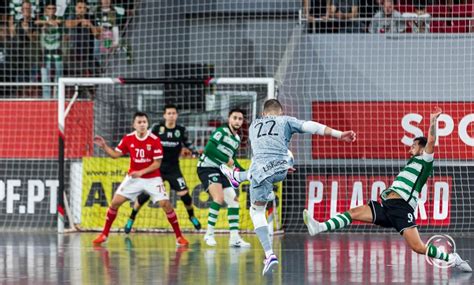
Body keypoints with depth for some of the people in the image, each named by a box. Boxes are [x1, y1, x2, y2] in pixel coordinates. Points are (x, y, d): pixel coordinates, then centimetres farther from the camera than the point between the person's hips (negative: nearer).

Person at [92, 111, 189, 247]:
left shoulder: (154, 140, -15)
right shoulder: (128, 139, -5)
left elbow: (157, 163, -14)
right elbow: (115, 154, 4)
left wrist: (141, 172, -23)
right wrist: (104, 146, -11)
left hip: (152, 178, -3)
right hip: (133, 178, 3)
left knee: (166, 204, -13)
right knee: (115, 202, -4)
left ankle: (179, 237, -2)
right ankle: (104, 234, 9)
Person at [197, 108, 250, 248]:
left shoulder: (237, 139, 15)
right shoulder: (222, 131, -11)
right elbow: (209, 148, -23)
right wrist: (227, 160, -18)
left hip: (220, 171, 9)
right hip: (207, 167, -9)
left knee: (234, 200, 4)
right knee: (219, 197, -25)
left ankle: (234, 238, 7)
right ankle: (209, 233, -16)